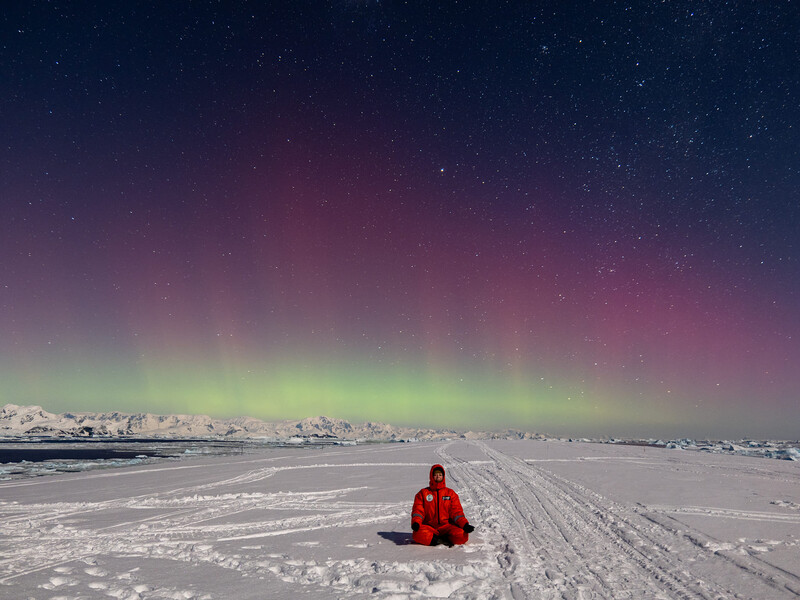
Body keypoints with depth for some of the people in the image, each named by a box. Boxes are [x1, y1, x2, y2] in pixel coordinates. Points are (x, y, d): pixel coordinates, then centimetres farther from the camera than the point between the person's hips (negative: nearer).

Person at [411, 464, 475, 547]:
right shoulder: (423, 493, 11)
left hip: (446, 526, 1)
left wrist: (465, 524, -12)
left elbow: (456, 511, 7)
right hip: (429, 526, 0)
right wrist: (416, 522, -19)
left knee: (462, 535, -29)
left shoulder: (451, 493, 13)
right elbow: (418, 510, 3)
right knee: (419, 534, -34)